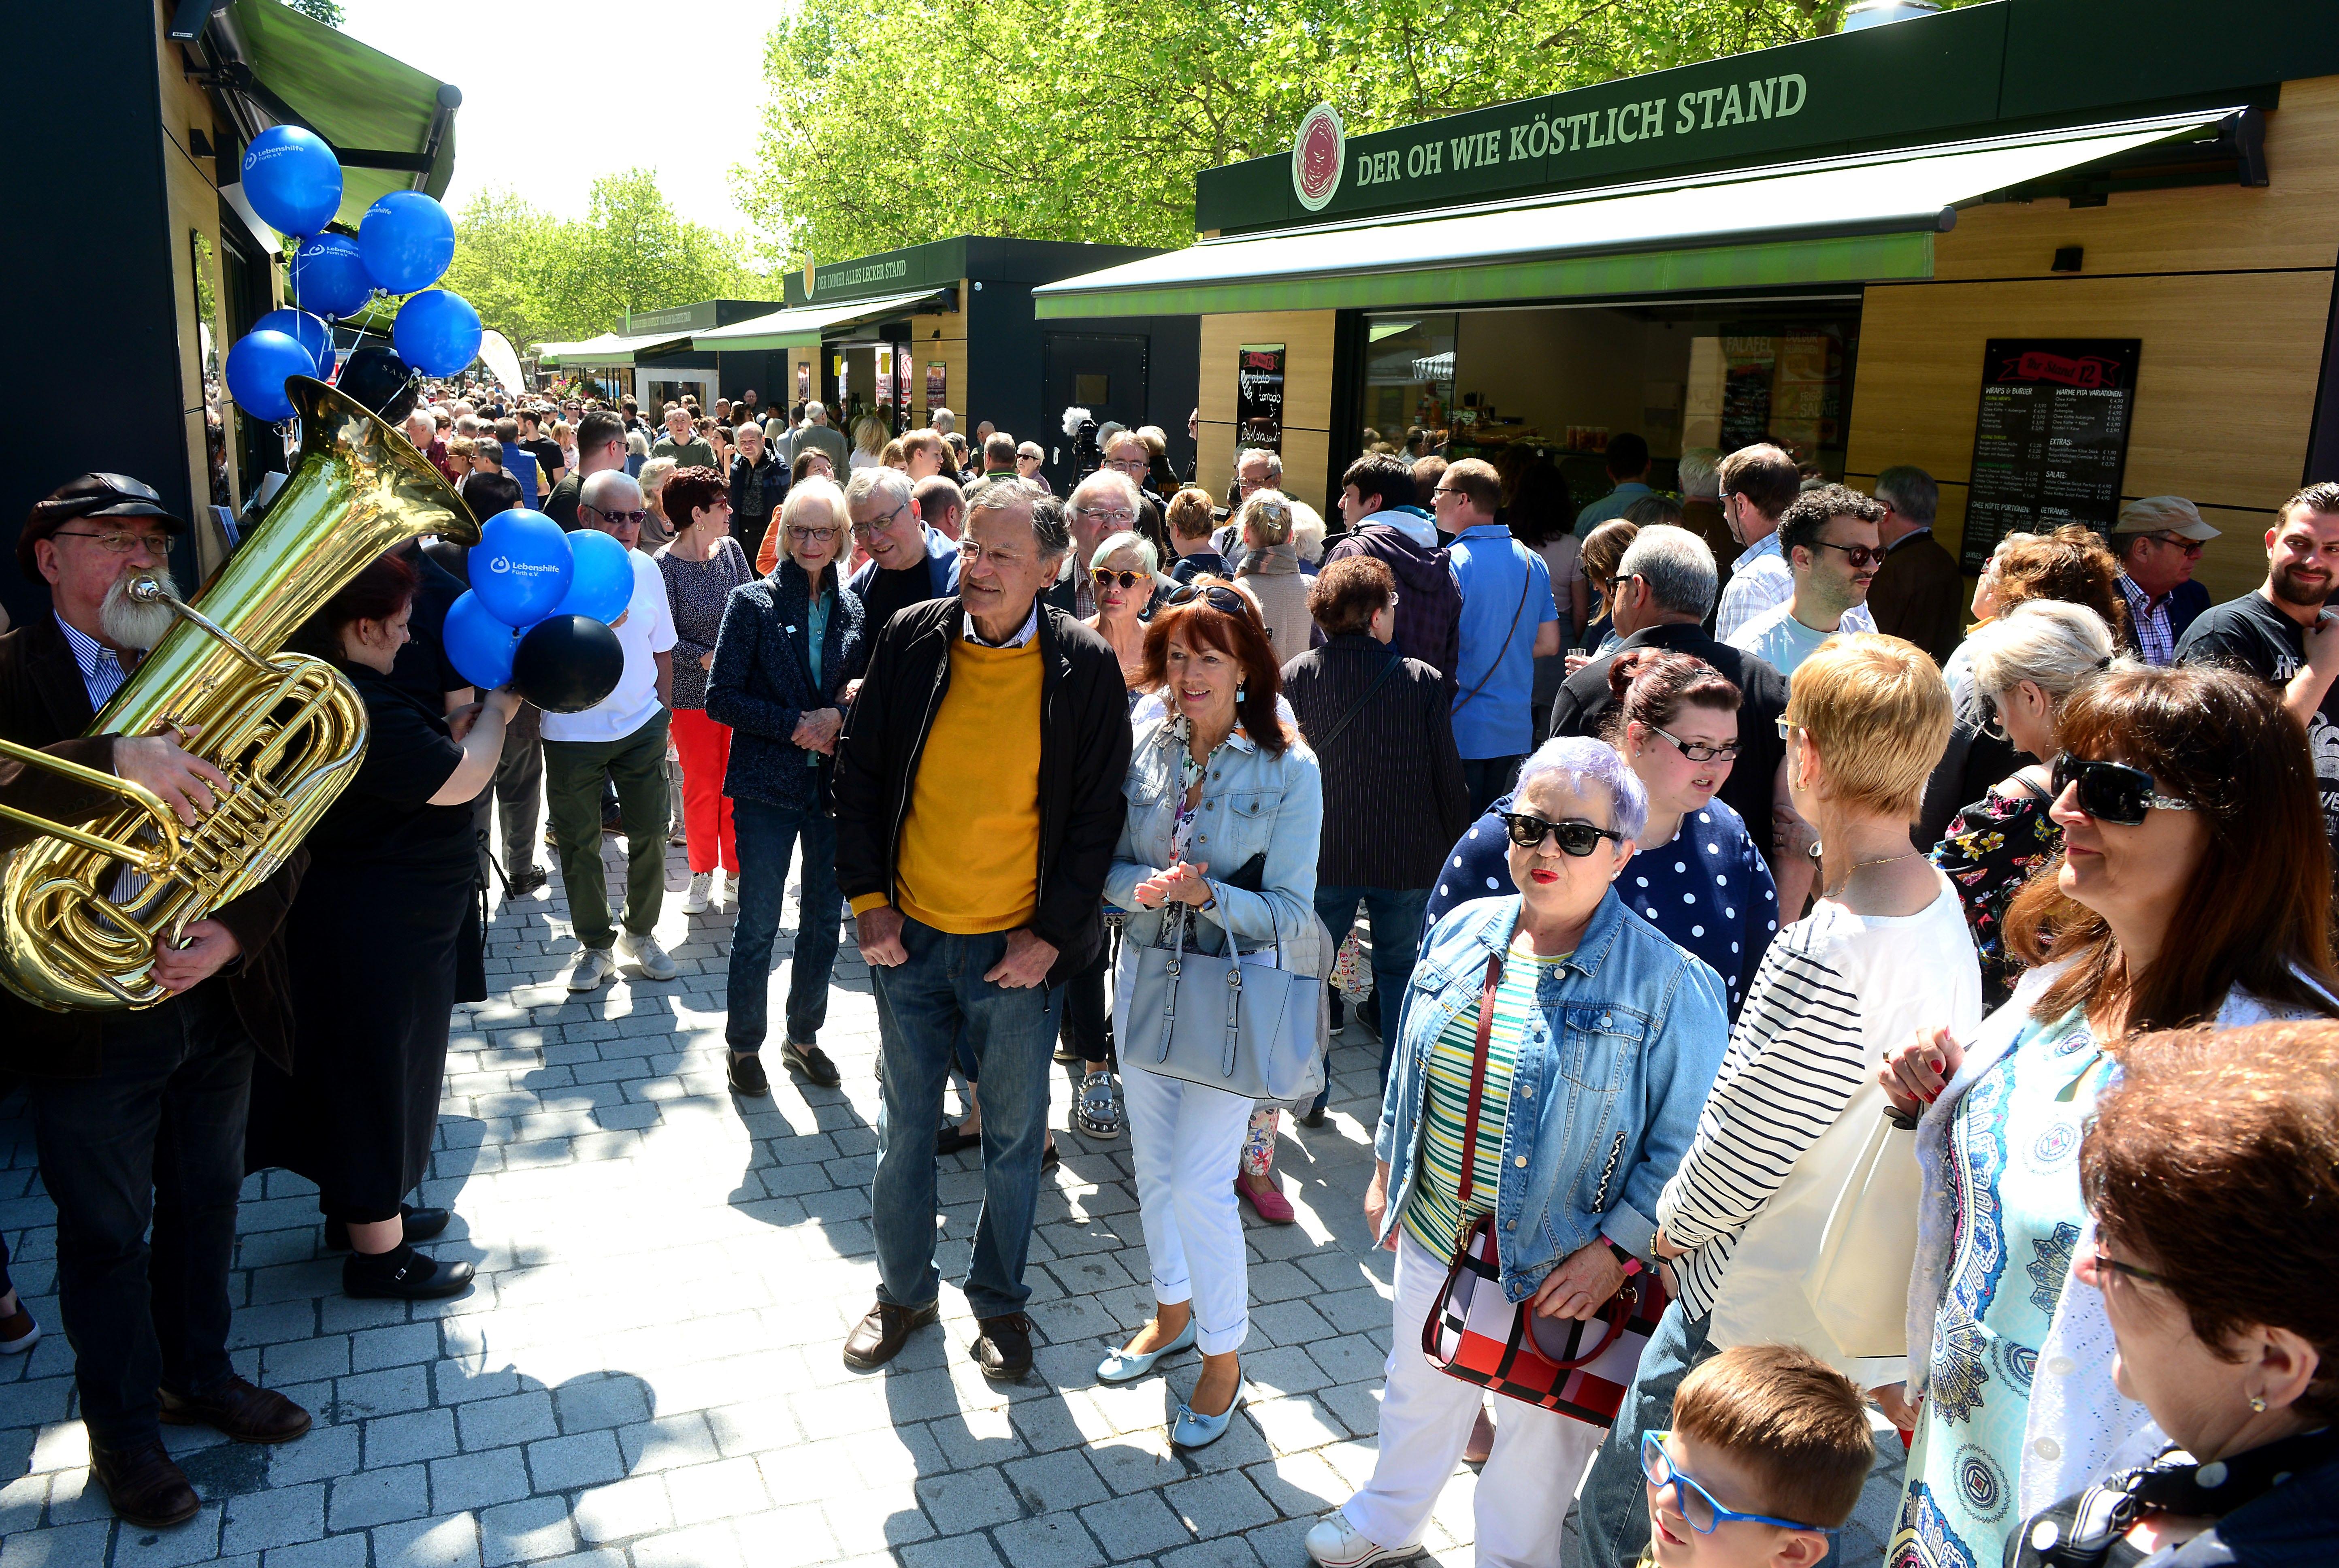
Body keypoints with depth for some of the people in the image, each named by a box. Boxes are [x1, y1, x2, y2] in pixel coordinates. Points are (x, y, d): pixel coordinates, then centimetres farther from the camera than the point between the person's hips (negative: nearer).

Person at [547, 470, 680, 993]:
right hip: (573, 732, -3)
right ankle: (595, 944, 25)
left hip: (642, 726, 3)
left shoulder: (646, 568, 2)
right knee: (579, 843, 8)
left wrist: (661, 713, 11)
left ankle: (641, 933, 28)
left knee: (650, 833, 7)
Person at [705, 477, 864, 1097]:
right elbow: (721, 698, -8)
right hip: (769, 785, -3)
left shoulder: (852, 609, 5)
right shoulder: (753, 602, -4)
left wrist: (838, 717, -11)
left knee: (824, 919, 12)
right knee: (758, 925, 4)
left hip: (835, 783, 4)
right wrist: (796, 726, -15)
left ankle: (804, 1036, 29)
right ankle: (744, 1046, 21)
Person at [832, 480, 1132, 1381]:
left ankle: (1000, 1302, 34)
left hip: (1019, 949, -2)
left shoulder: (1087, 668, -8)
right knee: (905, 1129, 16)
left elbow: (1097, 812, -4)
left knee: (1014, 1137, 12)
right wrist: (867, 898, -2)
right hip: (910, 935, 2)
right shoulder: (910, 641, -3)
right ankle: (904, 1291, 37)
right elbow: (859, 771, 5)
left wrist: (1051, 934, -8)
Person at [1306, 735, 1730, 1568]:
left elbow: (1683, 1146, -16)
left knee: (1538, 1436, 16)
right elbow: (1410, 1069, 10)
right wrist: (1388, 1172, 14)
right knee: (1419, 1392, 27)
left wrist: (1616, 1252, -19)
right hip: (1433, 1235, 5)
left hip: (1556, 1271, -5)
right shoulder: (1461, 934, -3)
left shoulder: (1668, 984, -19)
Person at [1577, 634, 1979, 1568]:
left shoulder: (1824, 958, -30)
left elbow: (1744, 1140, -20)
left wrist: (1676, 1220, 1)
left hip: (1759, 1326, -9)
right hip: (1872, 1308, 9)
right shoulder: (1942, 908, 0)